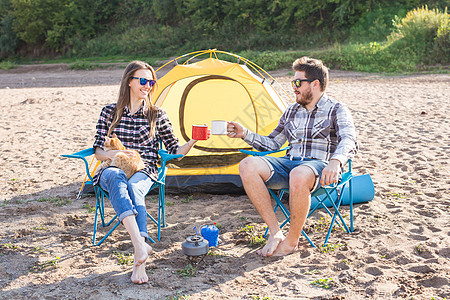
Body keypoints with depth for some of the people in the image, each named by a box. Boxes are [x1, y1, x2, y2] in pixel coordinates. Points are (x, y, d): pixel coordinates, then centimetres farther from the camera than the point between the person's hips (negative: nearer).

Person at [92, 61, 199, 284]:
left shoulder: (157, 115, 10)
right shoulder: (110, 112, 10)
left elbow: (175, 151, 9)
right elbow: (97, 151, 8)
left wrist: (192, 142, -9)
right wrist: (112, 154, -13)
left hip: (144, 173, 0)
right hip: (112, 170, 0)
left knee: (133, 187, -38)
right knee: (117, 177, -39)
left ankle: (139, 263, -49)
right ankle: (140, 245, -55)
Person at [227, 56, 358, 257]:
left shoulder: (337, 110, 3)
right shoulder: (292, 111, 22)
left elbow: (349, 141, -16)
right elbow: (272, 143, 28)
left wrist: (335, 162, -38)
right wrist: (245, 134, 14)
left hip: (318, 166, -5)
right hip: (288, 164, 6)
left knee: (299, 175, -43)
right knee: (247, 166, -23)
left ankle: (292, 241, -21)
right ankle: (275, 231, -19)